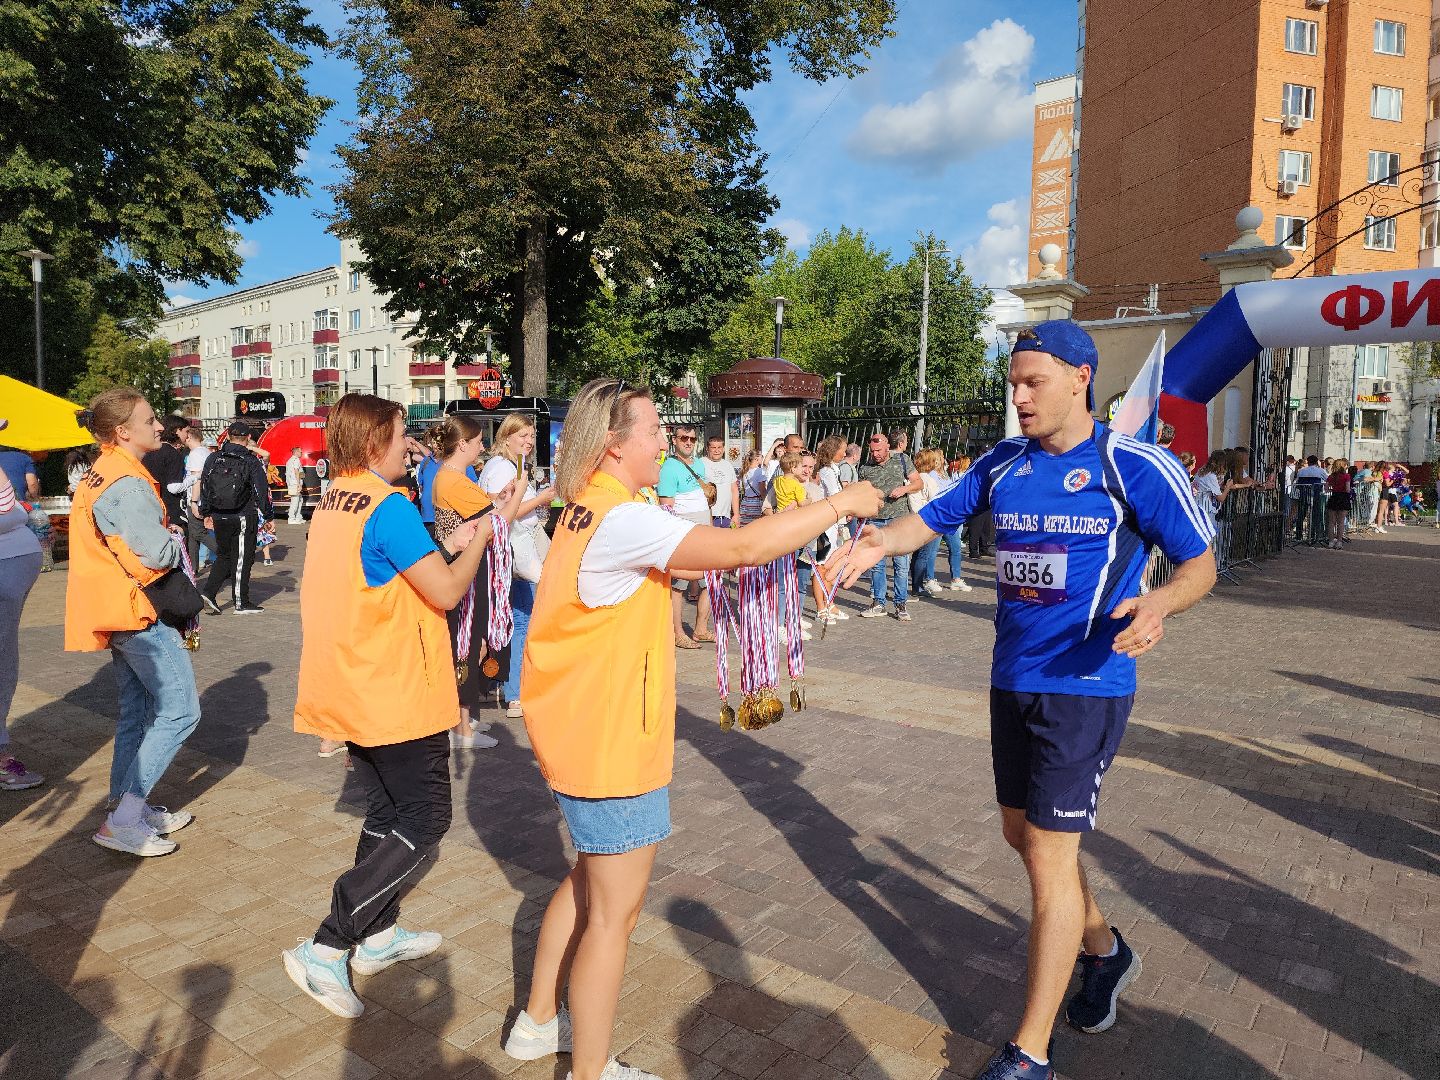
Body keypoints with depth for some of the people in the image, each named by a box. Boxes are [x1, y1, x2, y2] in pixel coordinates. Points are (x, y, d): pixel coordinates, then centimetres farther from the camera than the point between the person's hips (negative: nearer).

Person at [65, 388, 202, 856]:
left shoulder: (99, 475, 13)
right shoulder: (127, 484, -19)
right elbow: (157, 553, -25)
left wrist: (165, 535, 4)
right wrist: (176, 539, -5)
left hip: (119, 611, 11)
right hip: (139, 611, -11)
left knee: (138, 712, 17)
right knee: (180, 710, -7)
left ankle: (128, 807, 25)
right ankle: (122, 822, -5)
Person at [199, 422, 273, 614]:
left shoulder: (213, 459, 4)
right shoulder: (252, 462, -9)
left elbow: (204, 487, 10)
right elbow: (262, 491, -8)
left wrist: (206, 513, 20)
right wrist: (269, 516, 1)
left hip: (219, 518, 4)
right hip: (243, 518, -4)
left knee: (223, 555, 20)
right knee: (242, 559, 4)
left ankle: (209, 592, 6)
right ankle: (241, 603, 10)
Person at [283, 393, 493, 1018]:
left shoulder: (331, 504, 9)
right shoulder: (389, 507, -20)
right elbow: (446, 593, -19)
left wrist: (448, 547, 11)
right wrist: (480, 538, -3)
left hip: (354, 693, 9)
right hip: (397, 695, -9)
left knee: (385, 813, 20)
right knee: (425, 823, 3)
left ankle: (378, 937, 31)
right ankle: (324, 950, 1)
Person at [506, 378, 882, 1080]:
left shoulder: (587, 511, 10)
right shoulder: (622, 521, -23)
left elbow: (682, 560, 15)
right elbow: (739, 548, -31)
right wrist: (838, 505, -20)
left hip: (583, 733, 11)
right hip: (612, 745, -11)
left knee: (590, 879, 25)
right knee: (615, 909, 5)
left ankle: (539, 1022, 41)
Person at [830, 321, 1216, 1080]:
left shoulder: (1138, 468, -10)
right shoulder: (1001, 465, 4)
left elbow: (1199, 564, -5)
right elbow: (933, 517, 5)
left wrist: (1159, 604, -27)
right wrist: (879, 543, -17)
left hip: (1085, 686, -6)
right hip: (1011, 679, 6)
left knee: (1049, 855, -5)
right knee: (1022, 833, 18)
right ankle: (1104, 949, 46)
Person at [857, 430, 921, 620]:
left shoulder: (901, 460, 4)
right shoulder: (865, 469, 7)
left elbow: (918, 482, 7)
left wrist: (905, 488, -12)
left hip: (899, 519, -2)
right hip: (875, 521, 2)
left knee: (901, 565, -1)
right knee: (877, 564, 5)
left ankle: (901, 605, 8)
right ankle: (878, 604, 15)